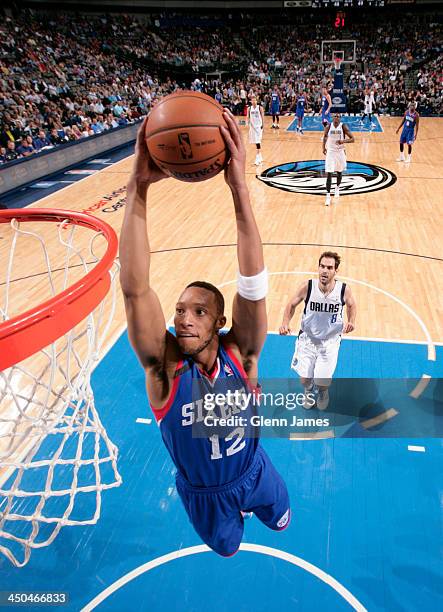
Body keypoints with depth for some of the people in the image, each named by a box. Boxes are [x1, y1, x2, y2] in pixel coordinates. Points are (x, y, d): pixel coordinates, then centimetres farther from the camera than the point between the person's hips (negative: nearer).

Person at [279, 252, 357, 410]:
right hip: (307, 339, 0)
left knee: (323, 383, 0)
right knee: (304, 379, 6)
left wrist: (351, 321, -15)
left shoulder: (344, 290, -19)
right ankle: (308, 391, 48)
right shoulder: (307, 287, -21)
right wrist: (285, 323, -20)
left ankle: (322, 392, 41)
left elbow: (352, 305, 4)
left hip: (330, 341, 0)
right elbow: (292, 304, -4)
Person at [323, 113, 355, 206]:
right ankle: (328, 195, -8)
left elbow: (352, 139, -12)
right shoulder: (328, 126, -7)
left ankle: (337, 187, 44)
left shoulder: (343, 126, -10)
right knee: (329, 174, -9)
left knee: (339, 171, 18)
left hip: (340, 152, 1)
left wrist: (343, 141, -29)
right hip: (330, 152, -1)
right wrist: (324, 147, 9)